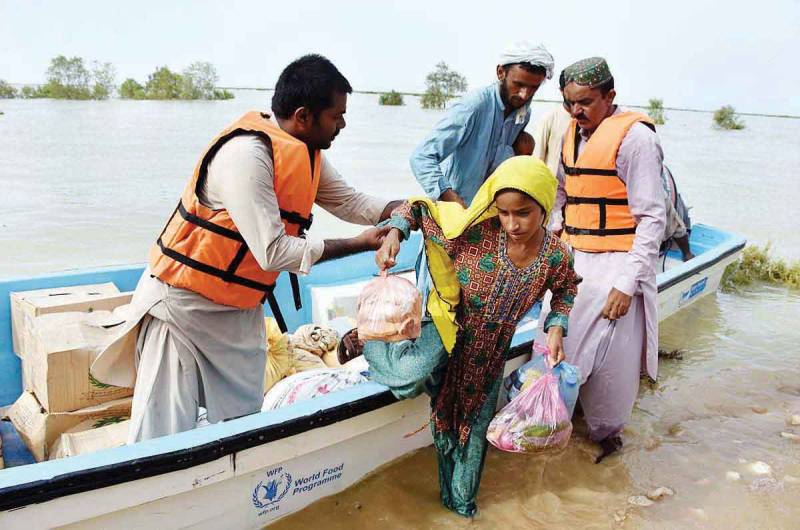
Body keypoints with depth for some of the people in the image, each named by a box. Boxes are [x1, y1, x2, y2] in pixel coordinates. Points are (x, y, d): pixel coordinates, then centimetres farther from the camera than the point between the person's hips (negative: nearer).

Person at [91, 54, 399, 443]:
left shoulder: (306, 153, 1)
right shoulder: (247, 153, -26)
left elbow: (349, 201, 11)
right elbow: (274, 251, -27)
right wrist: (361, 244, -20)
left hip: (242, 308, 8)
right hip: (184, 305, -8)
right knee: (164, 440, -2)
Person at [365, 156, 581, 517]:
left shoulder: (555, 256, -18)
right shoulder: (476, 229, -29)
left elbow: (566, 289, 5)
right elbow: (420, 207, -18)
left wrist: (557, 328, -11)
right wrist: (395, 233, -37)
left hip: (491, 348, 4)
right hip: (449, 328, -3)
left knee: (476, 425, 16)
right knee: (407, 382, -30)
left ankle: (461, 500, 44)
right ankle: (368, 340, 6)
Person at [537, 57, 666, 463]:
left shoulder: (634, 137, -13)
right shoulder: (573, 132, 11)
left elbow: (652, 217, -15)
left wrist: (627, 283, -18)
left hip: (616, 263, -7)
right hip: (573, 259, 7)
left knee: (610, 358, 1)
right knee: (558, 342, 11)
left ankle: (606, 432, 25)